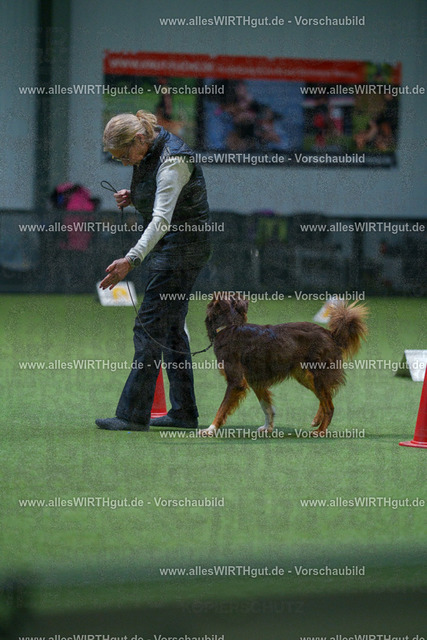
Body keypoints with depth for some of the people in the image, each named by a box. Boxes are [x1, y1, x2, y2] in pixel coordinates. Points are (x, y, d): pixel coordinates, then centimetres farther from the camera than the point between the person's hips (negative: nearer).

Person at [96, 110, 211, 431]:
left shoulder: (173, 160, -24)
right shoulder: (147, 153, 5)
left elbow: (162, 219, -34)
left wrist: (131, 259, -44)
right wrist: (132, 196, 1)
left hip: (183, 246, -10)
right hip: (166, 245, 10)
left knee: (150, 326, -11)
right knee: (171, 327, 12)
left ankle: (134, 414, -10)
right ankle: (184, 412, 17)